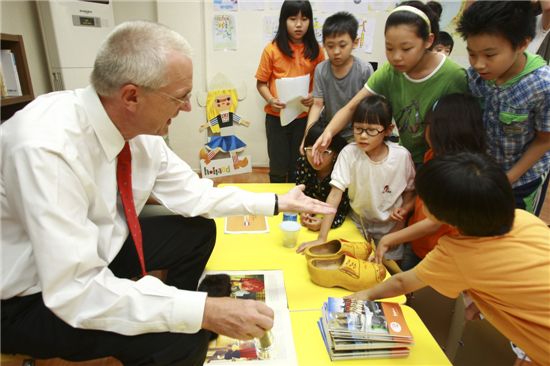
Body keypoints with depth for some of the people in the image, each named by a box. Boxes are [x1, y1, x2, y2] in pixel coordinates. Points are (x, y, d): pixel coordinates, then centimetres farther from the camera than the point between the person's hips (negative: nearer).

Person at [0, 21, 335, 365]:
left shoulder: (141, 128, -13)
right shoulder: (47, 147, -34)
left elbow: (192, 193, -2)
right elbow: (76, 290, -34)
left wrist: (277, 202, -4)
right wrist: (205, 311, -35)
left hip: (100, 247, 7)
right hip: (31, 297, -6)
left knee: (199, 231, 5)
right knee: (180, 338, -24)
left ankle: (171, 312, 25)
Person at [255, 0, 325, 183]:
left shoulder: (316, 51, 1)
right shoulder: (272, 49, -4)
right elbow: (261, 83, 1)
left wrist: (314, 96, -12)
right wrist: (271, 100, -16)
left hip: (304, 117, 2)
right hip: (276, 116, -1)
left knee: (298, 166, 13)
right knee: (278, 167, 7)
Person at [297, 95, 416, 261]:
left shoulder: (402, 156, -19)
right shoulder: (349, 153, -21)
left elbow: (411, 191, -1)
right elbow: (335, 194, -26)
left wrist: (404, 210, -22)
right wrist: (322, 238, -31)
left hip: (390, 226, 0)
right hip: (358, 223, 0)